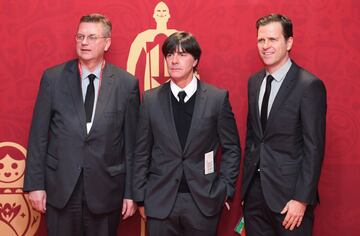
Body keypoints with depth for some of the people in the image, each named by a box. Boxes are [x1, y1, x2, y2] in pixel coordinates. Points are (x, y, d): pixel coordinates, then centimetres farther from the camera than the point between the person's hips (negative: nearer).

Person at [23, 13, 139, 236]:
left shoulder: (127, 83, -2)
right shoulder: (53, 78, 0)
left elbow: (132, 141, 0)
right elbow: (38, 135, 1)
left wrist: (131, 191, -1)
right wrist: (35, 184, -2)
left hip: (106, 189, 0)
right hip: (60, 188, 1)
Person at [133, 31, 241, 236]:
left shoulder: (218, 98, -2)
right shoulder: (150, 99, 2)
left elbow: (231, 148, 4)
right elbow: (142, 152, 5)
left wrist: (225, 189, -2)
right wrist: (141, 197, 4)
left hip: (204, 202, -1)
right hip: (161, 202, 1)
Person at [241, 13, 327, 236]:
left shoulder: (309, 85, -12)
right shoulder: (255, 81, 9)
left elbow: (314, 148, -13)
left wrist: (302, 199, -15)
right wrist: (247, 182, 11)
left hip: (288, 191, -6)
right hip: (254, 188, 6)